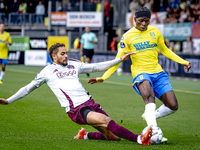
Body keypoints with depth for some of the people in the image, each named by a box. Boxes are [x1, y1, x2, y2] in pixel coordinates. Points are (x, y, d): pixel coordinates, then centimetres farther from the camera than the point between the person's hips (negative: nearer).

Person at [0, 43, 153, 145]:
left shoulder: (74, 64, 20)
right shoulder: (47, 71, 9)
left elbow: (97, 66, 25)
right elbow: (28, 88, 17)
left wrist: (120, 59, 21)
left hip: (89, 103, 6)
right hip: (76, 110, -6)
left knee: (114, 136, -6)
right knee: (106, 120, -31)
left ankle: (85, 135, 17)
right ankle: (139, 139, -38)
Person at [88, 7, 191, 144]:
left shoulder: (155, 31, 10)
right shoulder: (128, 36, 1)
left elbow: (164, 50, 25)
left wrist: (183, 62, 19)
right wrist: (103, 77, -3)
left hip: (158, 73, 4)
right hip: (140, 73, -4)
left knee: (173, 105, -8)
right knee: (150, 97, -36)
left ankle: (150, 116, 20)